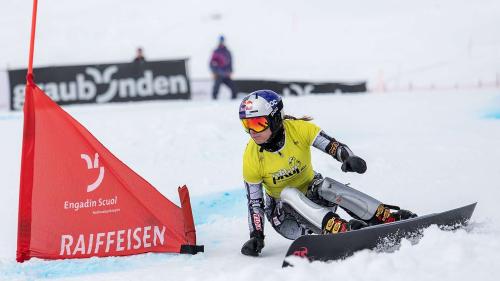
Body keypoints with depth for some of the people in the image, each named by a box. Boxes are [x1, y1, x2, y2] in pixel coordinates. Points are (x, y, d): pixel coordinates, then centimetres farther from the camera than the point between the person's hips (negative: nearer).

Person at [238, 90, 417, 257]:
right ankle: (340, 229, -49)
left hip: (313, 194, 0)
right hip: (283, 212, 0)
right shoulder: (251, 158, -17)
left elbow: (334, 146, -19)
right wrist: (256, 237, -21)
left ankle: (390, 217, -36)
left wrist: (349, 158, -41)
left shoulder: (298, 129, -17)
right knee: (287, 193, -33)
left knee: (326, 186, -32)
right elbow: (255, 202, -11)